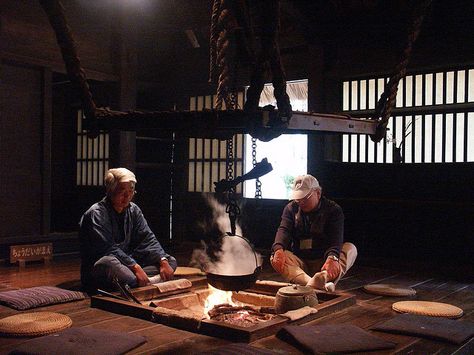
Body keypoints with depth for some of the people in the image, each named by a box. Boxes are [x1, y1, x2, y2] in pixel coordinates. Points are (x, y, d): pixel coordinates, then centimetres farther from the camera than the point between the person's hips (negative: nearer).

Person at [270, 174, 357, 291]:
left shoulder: (333, 210, -3)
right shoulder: (291, 208, 5)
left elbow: (336, 238, -20)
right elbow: (284, 230, -12)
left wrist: (332, 258, -42)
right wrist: (278, 249, -36)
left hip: (323, 262, -1)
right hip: (299, 263, 1)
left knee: (350, 249, -27)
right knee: (275, 258, -27)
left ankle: (323, 278, -58)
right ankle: (312, 283, -53)